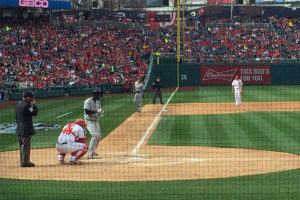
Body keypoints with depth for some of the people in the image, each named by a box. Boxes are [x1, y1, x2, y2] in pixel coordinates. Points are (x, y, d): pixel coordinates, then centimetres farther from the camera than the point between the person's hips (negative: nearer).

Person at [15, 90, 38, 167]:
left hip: (19, 128, 9)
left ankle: (22, 161, 22)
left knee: (22, 146, 16)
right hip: (26, 129, -9)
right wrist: (34, 104, -7)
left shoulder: (18, 104, 11)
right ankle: (25, 162, -1)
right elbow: (34, 113, -19)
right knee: (26, 146, -4)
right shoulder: (26, 105, -17)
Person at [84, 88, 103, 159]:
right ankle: (90, 154, -19)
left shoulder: (98, 101, 9)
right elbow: (87, 112, -24)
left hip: (96, 121, 9)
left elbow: (99, 111, 14)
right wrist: (96, 111, -30)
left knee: (98, 136, 13)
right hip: (89, 121, -9)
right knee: (95, 135, -21)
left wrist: (101, 112, -9)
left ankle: (92, 151, 31)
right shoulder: (88, 101, -16)